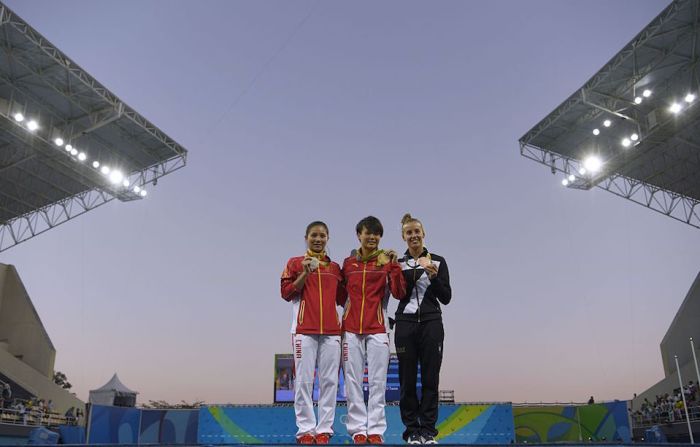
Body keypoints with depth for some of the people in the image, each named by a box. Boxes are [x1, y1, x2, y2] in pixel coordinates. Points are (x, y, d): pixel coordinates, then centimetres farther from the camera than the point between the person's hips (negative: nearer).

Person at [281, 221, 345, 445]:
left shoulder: (335, 267, 15)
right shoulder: (295, 263, 6)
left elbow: (342, 297, 15)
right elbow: (286, 293, -1)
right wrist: (305, 274, -12)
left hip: (331, 330, 3)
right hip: (304, 330, -3)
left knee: (329, 380, 3)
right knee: (304, 380, -3)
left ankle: (324, 429, 10)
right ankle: (305, 430, 5)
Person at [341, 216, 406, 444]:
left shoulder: (387, 262, 3)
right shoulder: (348, 263, 9)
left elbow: (399, 293, -7)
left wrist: (394, 265, -14)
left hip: (377, 330, -1)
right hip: (351, 329, 2)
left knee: (377, 382, 1)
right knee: (353, 381, 3)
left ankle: (376, 430, 8)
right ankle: (358, 429, 11)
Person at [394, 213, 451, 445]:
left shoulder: (438, 261, 7)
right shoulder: (398, 263, 9)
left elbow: (446, 298, 3)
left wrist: (434, 276, -13)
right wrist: (418, 269, -18)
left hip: (431, 324, 0)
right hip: (405, 324, 1)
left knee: (430, 379, 1)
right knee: (407, 380, 2)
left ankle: (428, 430, 9)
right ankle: (412, 430, 11)